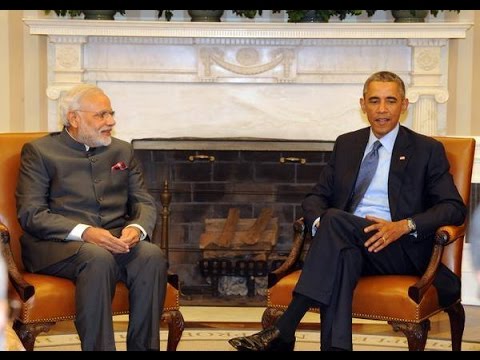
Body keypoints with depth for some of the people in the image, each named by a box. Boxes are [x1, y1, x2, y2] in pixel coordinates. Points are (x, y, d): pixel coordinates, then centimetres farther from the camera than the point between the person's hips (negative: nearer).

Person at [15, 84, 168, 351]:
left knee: (152, 254, -28)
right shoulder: (39, 152, 5)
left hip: (117, 240, 4)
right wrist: (84, 232, -21)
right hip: (58, 244, -4)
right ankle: (98, 347, -30)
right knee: (98, 258, -36)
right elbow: (31, 214, -6)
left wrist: (137, 228, -11)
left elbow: (145, 203, 15)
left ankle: (144, 347, -23)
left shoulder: (123, 151, 19)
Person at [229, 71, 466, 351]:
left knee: (336, 219, -32)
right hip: (347, 243, 3)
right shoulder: (346, 144, 20)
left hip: (400, 249, -3)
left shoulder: (427, 150, 8)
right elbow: (317, 197, 18)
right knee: (341, 257, -36)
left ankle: (284, 330, -38)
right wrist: (319, 222, -8)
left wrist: (404, 226, -18)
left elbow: (455, 207, 0)